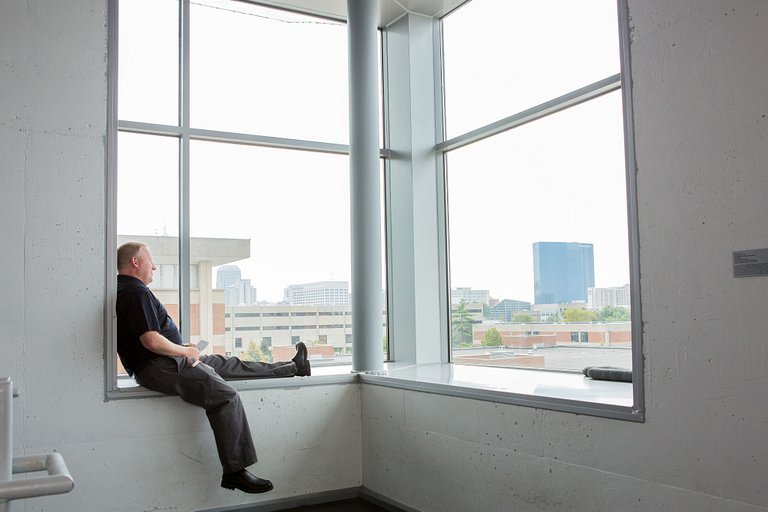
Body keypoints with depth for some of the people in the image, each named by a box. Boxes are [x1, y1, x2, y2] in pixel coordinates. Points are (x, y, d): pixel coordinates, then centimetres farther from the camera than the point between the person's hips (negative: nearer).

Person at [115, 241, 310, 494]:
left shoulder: (124, 290, 19)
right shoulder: (135, 292, -16)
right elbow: (152, 341, -26)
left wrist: (183, 349, 17)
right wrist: (186, 351, -10)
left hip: (170, 360, 11)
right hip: (159, 368, -11)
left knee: (228, 364, 15)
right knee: (226, 396, -22)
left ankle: (292, 367, 27)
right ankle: (234, 471, -21)